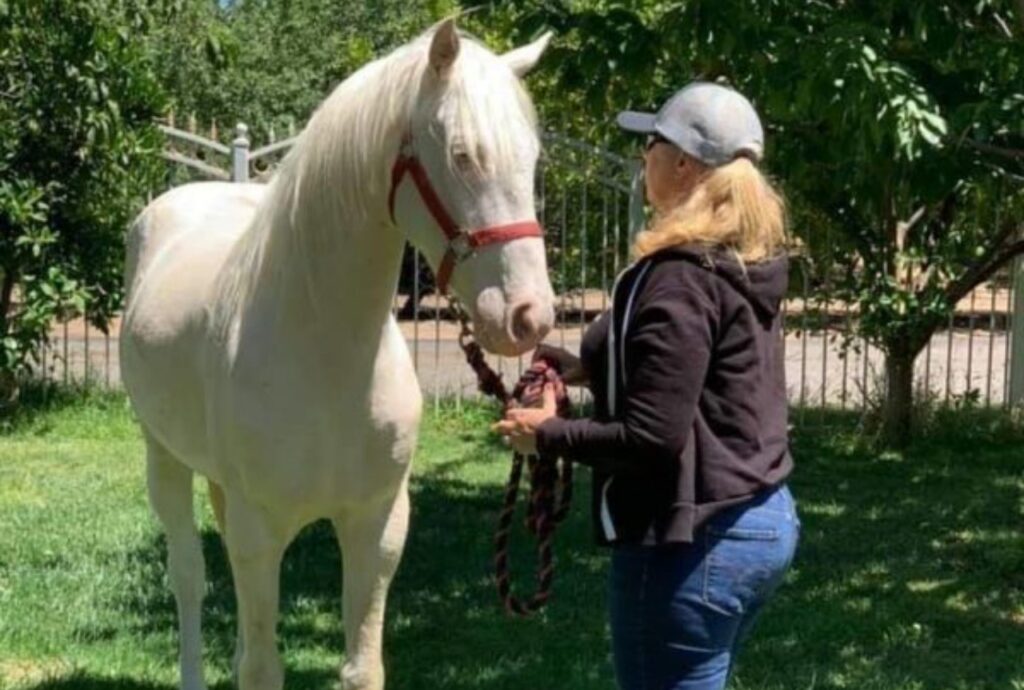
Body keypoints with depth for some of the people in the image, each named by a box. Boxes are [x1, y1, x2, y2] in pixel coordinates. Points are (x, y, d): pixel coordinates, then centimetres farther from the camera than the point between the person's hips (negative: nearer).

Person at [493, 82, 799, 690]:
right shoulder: (749, 266, 8)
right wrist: (587, 367, 10)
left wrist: (549, 434, -10)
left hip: (694, 542, -10)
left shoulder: (680, 279, -21)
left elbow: (651, 437, -24)